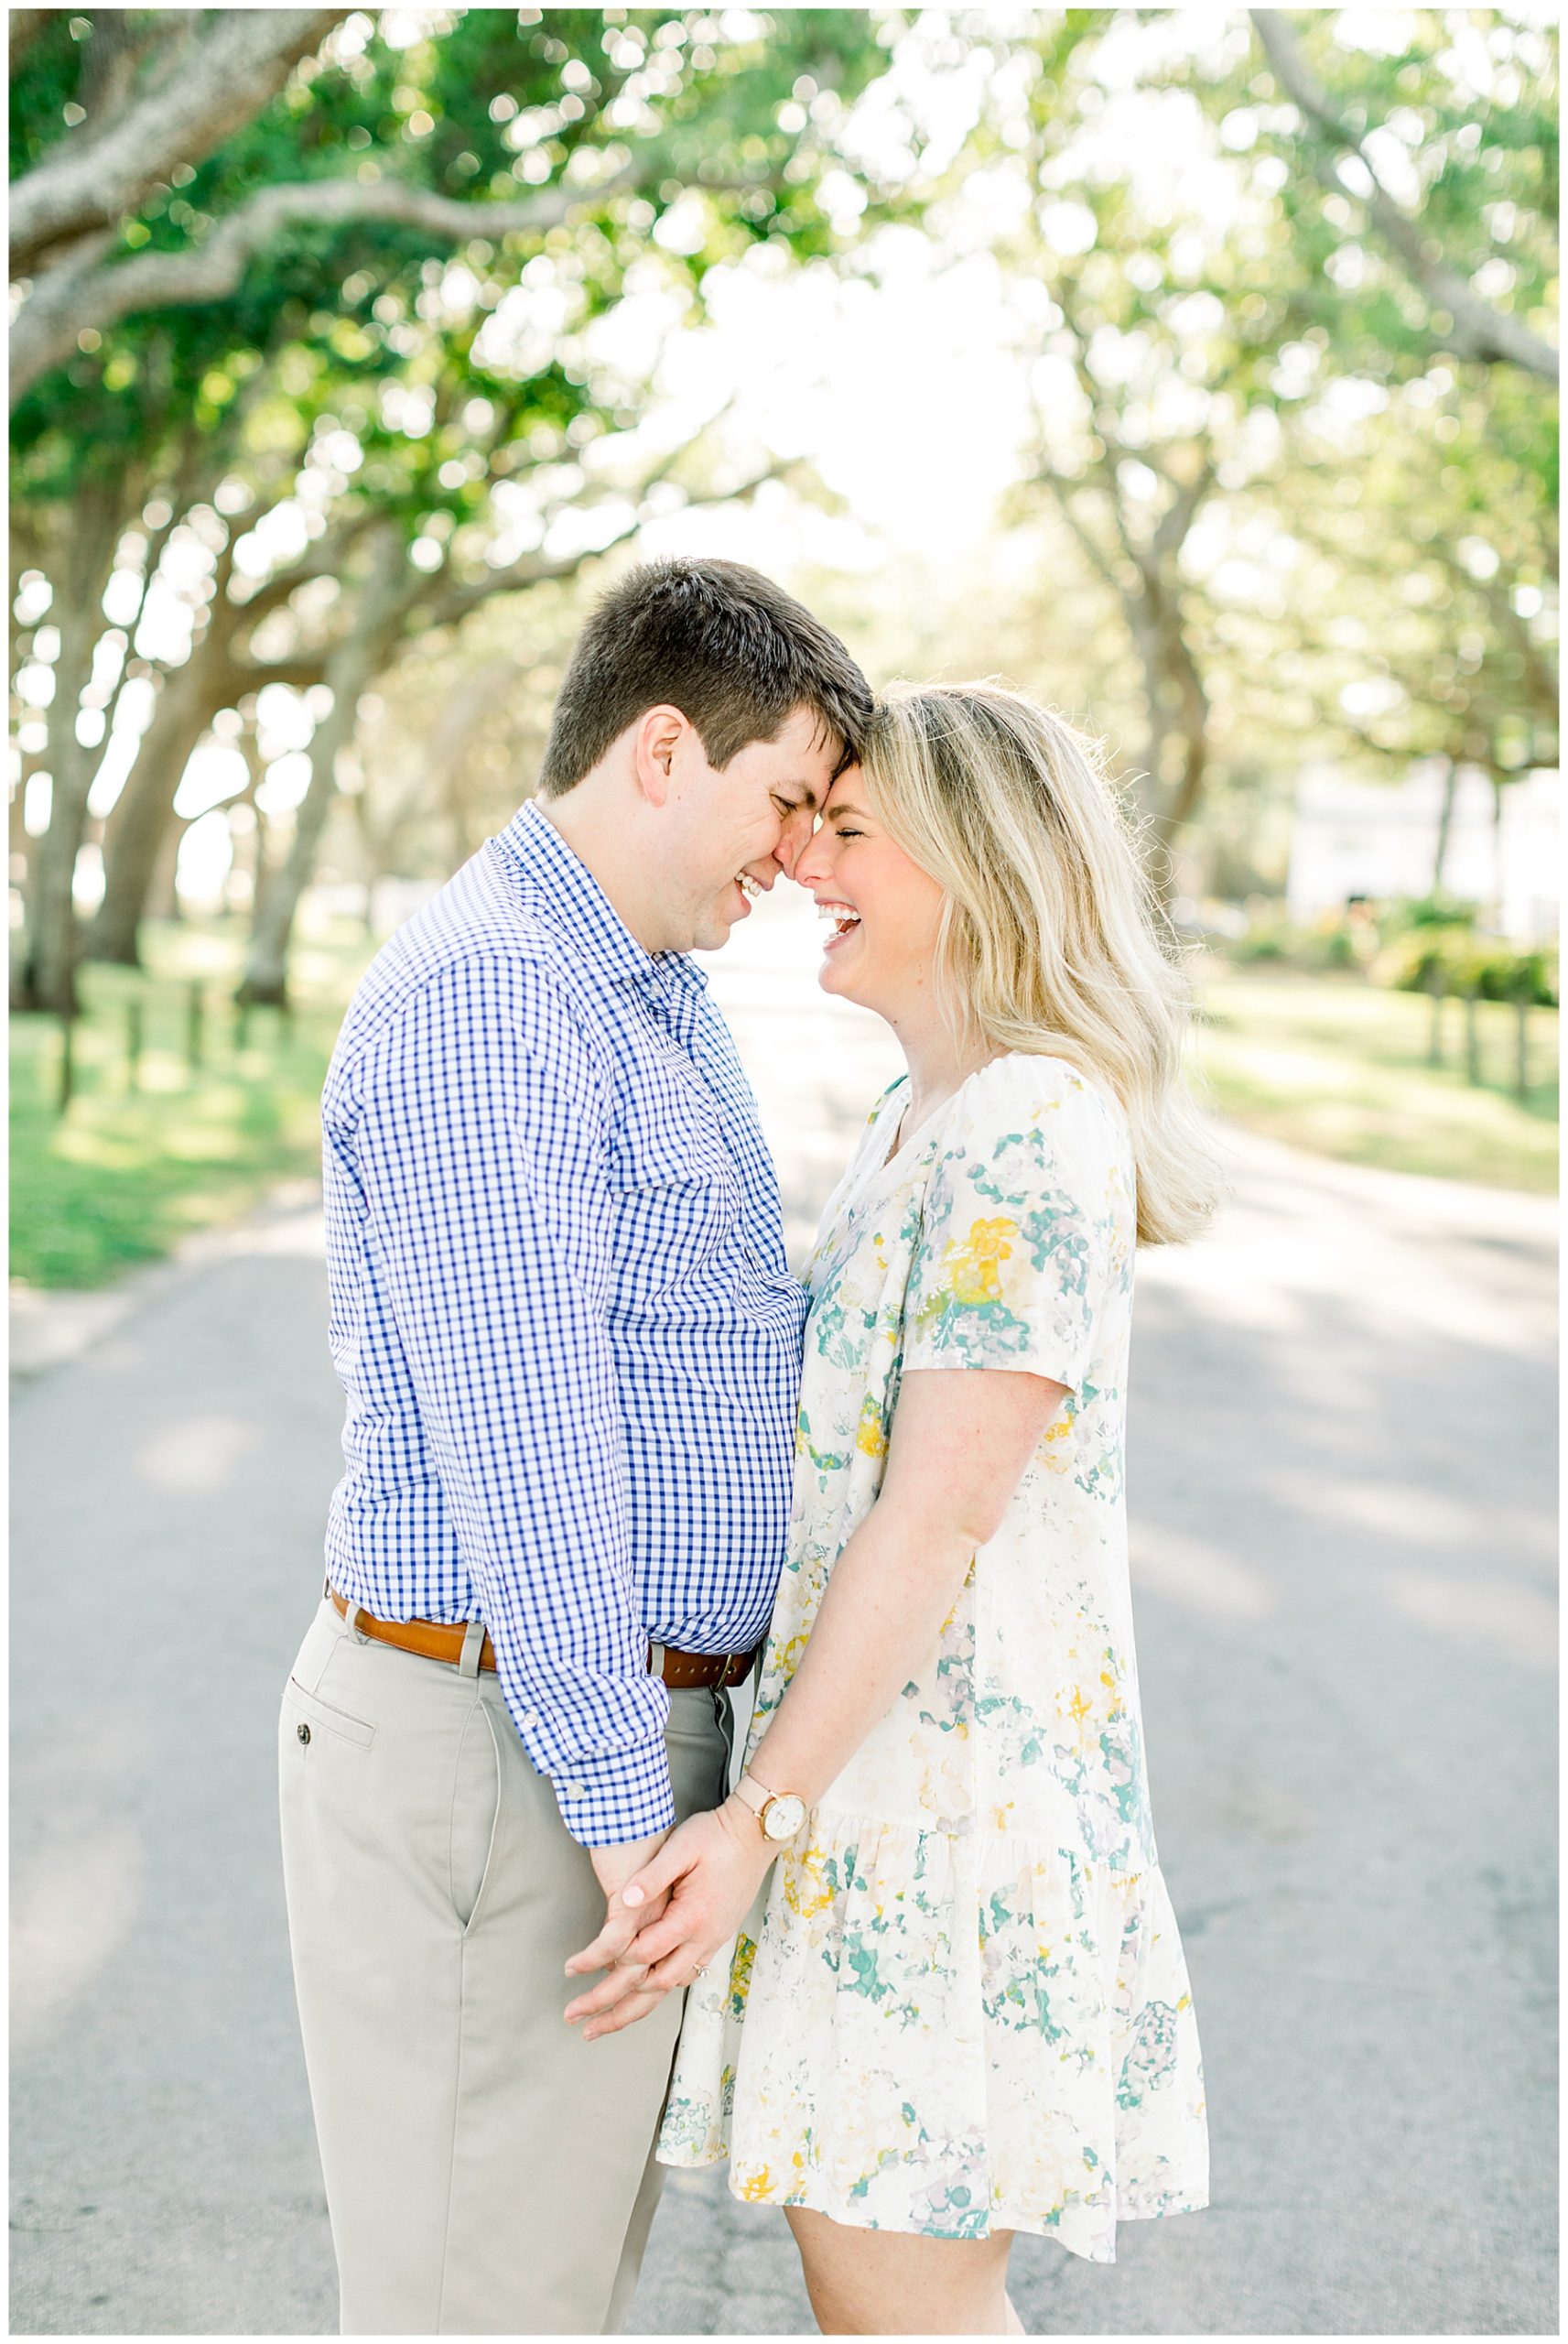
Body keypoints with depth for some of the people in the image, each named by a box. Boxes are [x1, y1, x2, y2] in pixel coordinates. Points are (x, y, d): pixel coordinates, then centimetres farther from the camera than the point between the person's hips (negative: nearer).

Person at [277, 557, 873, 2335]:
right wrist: (624, 1818, -21)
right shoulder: (479, 1000, -19)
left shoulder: (652, 1000, 15)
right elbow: (518, 1438, -23)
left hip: (623, 1722, 10)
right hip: (498, 1755, -10)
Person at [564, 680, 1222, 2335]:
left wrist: (760, 1819, -21)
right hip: (875, 1750, 9)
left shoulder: (1031, 1131, -18)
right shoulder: (925, 1119, 13)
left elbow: (937, 1514, -21)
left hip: (947, 1766, -9)